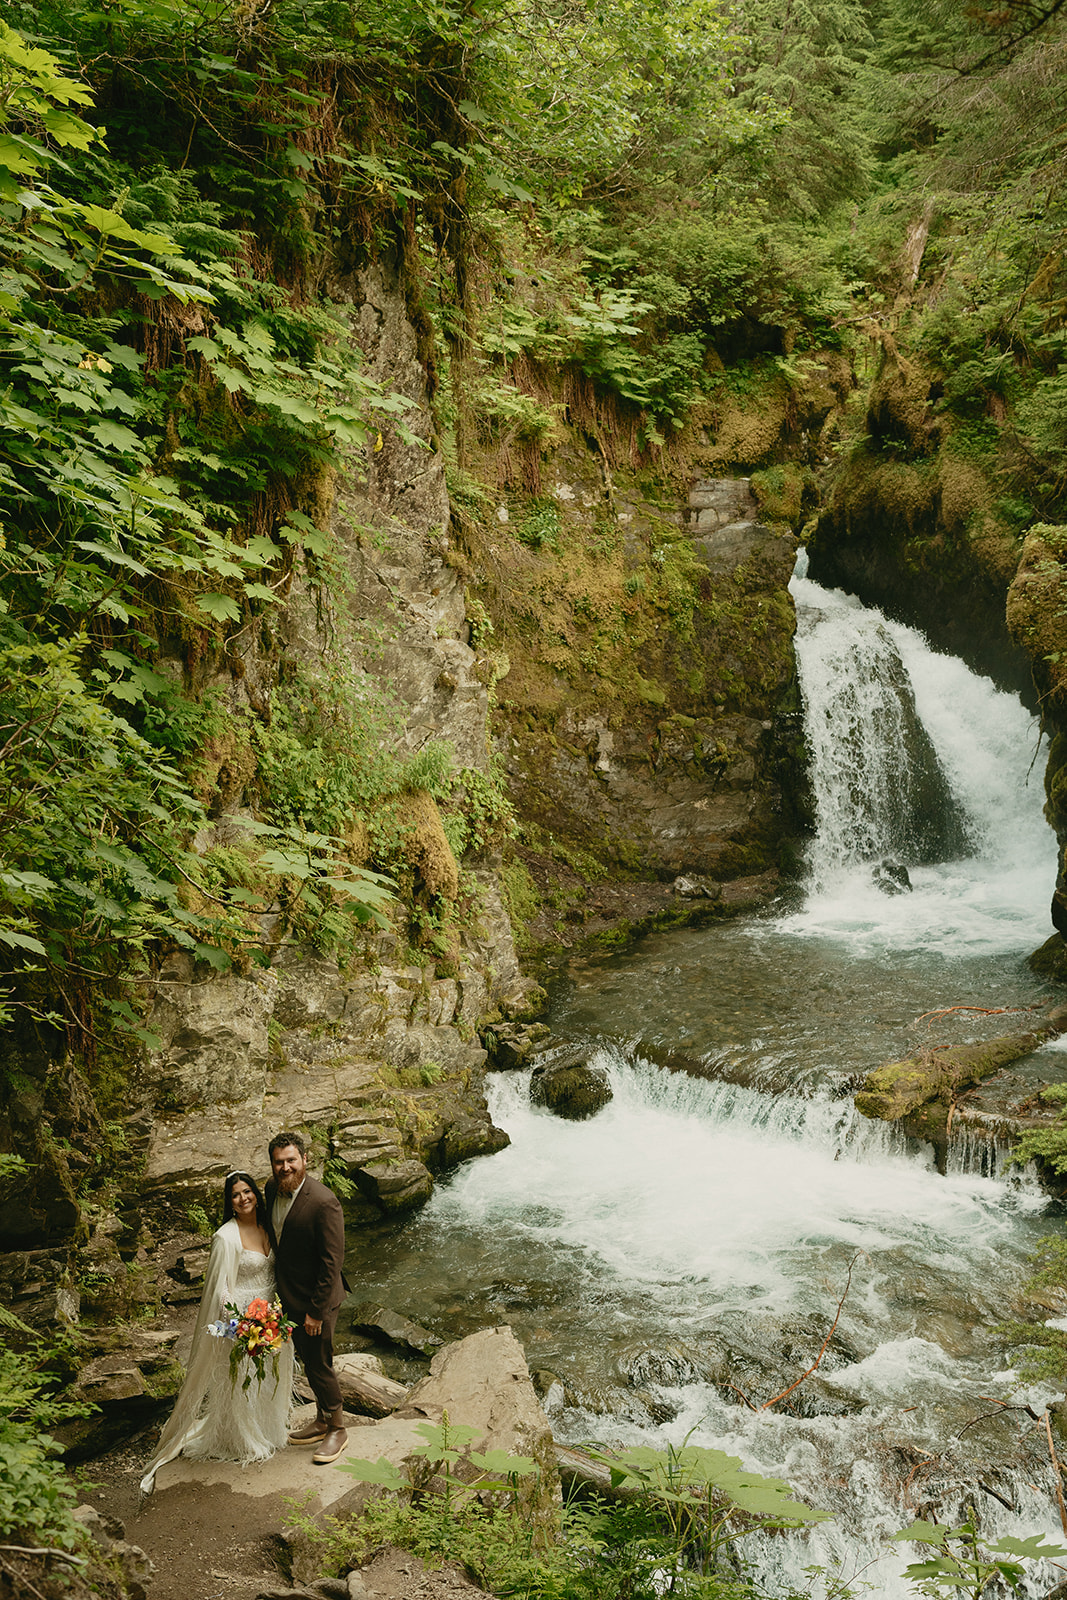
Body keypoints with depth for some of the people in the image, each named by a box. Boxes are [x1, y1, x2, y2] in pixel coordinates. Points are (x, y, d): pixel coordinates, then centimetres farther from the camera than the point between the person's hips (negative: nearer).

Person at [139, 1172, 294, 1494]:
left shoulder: (266, 1226, 1)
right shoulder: (226, 1237, -21)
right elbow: (221, 1287, -19)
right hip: (242, 1315, -7)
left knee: (269, 1374, 21)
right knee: (241, 1380, 8)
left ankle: (269, 1428, 43)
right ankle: (243, 1442, 28)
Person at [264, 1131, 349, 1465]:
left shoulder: (324, 1203, -28)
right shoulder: (273, 1188, -5)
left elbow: (332, 1262, -23)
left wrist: (317, 1311, -19)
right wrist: (277, 1291, 14)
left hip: (315, 1300, -7)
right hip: (288, 1297, 7)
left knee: (320, 1365, 6)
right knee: (307, 1361, 22)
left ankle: (337, 1431, 28)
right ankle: (322, 1421, 41)